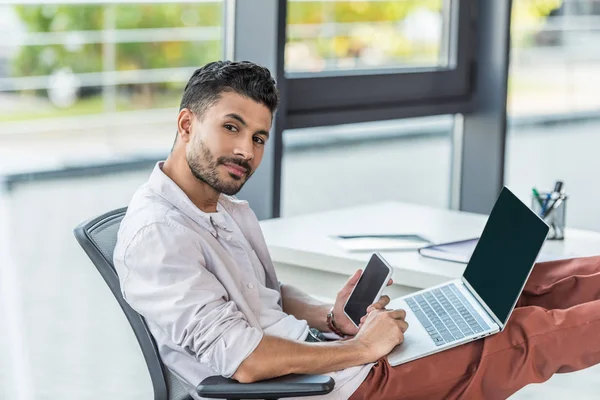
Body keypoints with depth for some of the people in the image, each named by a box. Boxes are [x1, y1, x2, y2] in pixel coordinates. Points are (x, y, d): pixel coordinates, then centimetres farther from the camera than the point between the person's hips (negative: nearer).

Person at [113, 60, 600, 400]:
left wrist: (331, 318, -1)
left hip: (310, 350, 9)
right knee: (514, 340, -3)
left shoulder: (231, 211, 10)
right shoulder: (154, 236, -21)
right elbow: (243, 361, -27)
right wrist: (360, 348, -17)